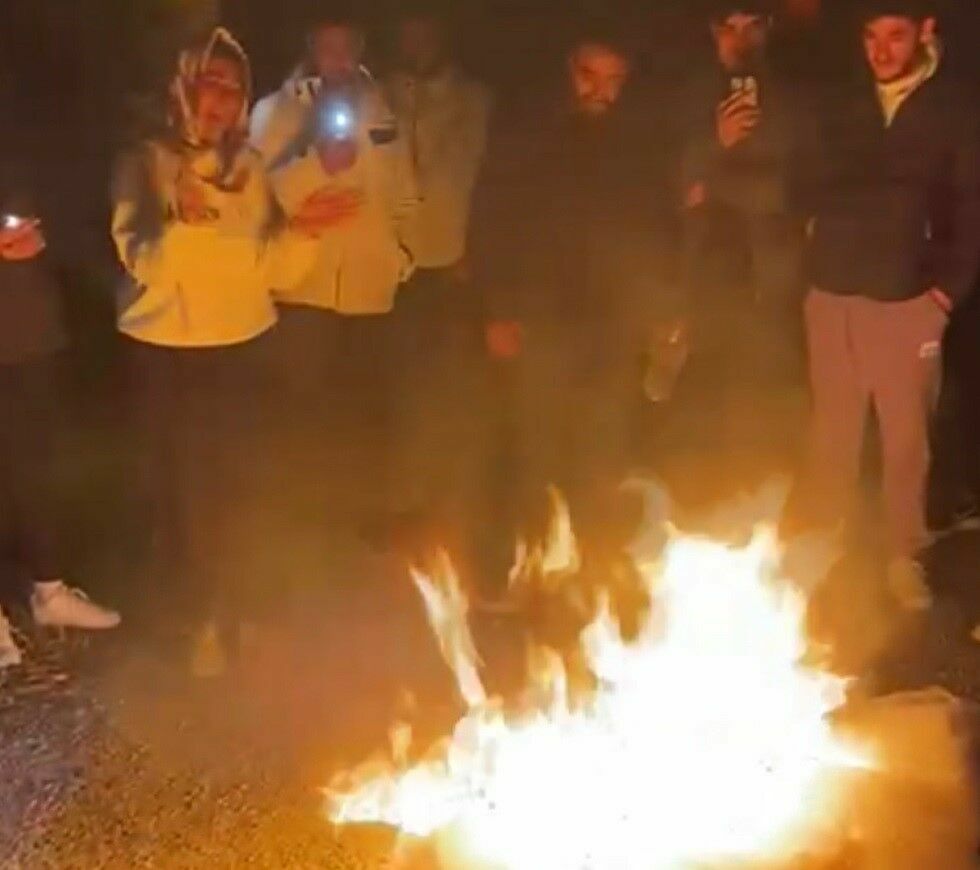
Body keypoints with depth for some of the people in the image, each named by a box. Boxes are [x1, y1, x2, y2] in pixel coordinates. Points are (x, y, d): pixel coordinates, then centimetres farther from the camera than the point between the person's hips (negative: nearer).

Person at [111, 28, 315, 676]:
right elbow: (144, 261, -18)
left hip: (239, 345, 2)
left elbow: (278, 270, 0)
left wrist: (305, 229, -18)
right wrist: (182, 222, -37)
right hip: (163, 348, -2)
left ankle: (220, 616, 14)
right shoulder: (145, 163, -5)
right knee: (177, 481, 2)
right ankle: (187, 608, 20)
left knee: (227, 483, 0)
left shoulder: (249, 167, 5)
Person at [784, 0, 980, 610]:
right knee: (831, 434, 11)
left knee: (907, 438, 5)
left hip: (907, 302, -2)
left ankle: (905, 559, 18)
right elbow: (819, 192, 13)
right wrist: (823, 247, -2)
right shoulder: (845, 111, 11)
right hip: (834, 296, 3)